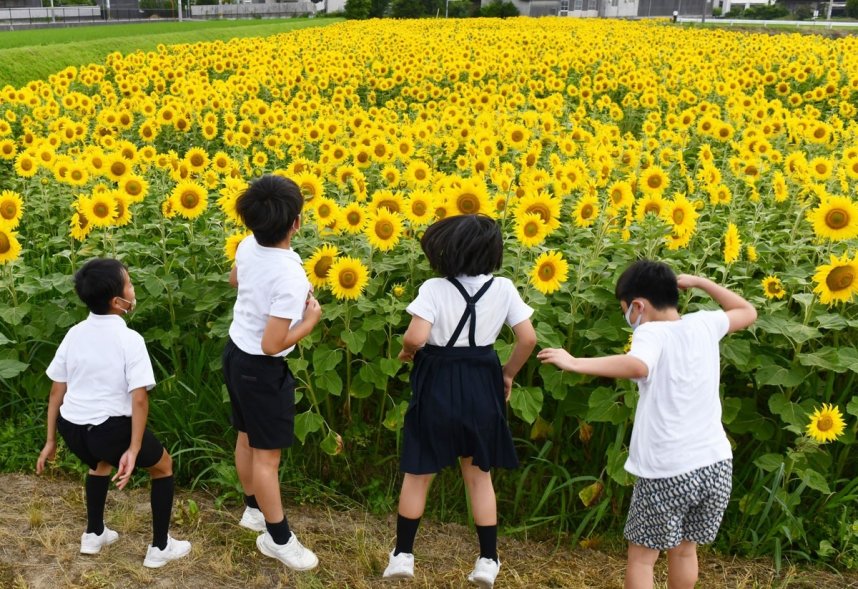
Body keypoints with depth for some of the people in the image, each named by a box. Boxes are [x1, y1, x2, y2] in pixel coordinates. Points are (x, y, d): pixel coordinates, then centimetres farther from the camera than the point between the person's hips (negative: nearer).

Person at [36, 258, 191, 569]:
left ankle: (94, 534, 50)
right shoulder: (130, 339, -13)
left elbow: (56, 391, 7)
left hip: (71, 427, 6)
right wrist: (133, 450, -15)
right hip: (110, 428, -6)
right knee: (163, 465, 20)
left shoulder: (74, 334, 4)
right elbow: (139, 398, -19)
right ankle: (160, 547, 25)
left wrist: (51, 440, 15)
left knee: (101, 463, 38)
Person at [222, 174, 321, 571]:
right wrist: (310, 320, -15)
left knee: (246, 438, 24)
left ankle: (255, 509, 44)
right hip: (262, 370, -8)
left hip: (235, 353, 8)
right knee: (267, 454, 7)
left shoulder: (248, 247, -9)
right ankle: (278, 538, 24)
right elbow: (272, 345, -30)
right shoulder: (291, 277, -33)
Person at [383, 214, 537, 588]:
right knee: (479, 476, 17)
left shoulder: (434, 289, -15)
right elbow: (528, 339, -4)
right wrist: (508, 374, 10)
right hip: (481, 386, 3)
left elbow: (416, 337, -25)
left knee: (417, 474, 14)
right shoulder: (503, 288, -5)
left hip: (437, 386, -2)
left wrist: (406, 352, -2)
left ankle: (403, 555, 25)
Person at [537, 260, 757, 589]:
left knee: (642, 556, 13)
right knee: (684, 550, 24)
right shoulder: (704, 324, 4)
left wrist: (574, 363, -33)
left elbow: (637, 367, -36)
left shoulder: (652, 333, -13)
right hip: (716, 465, 6)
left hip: (667, 473, -6)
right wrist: (699, 282, 23)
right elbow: (748, 313, 24)